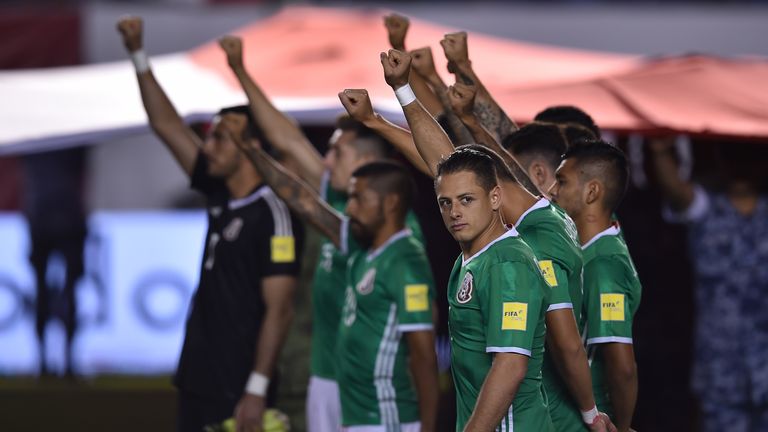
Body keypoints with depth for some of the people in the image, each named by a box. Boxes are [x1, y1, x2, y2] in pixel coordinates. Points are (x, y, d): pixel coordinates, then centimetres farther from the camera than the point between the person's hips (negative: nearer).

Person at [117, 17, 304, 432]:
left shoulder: (273, 214, -13)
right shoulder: (220, 197, 10)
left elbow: (278, 309, -17)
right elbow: (166, 124, 18)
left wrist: (256, 390, -21)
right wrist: (137, 53, 16)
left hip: (239, 392, -8)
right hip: (199, 382, 8)